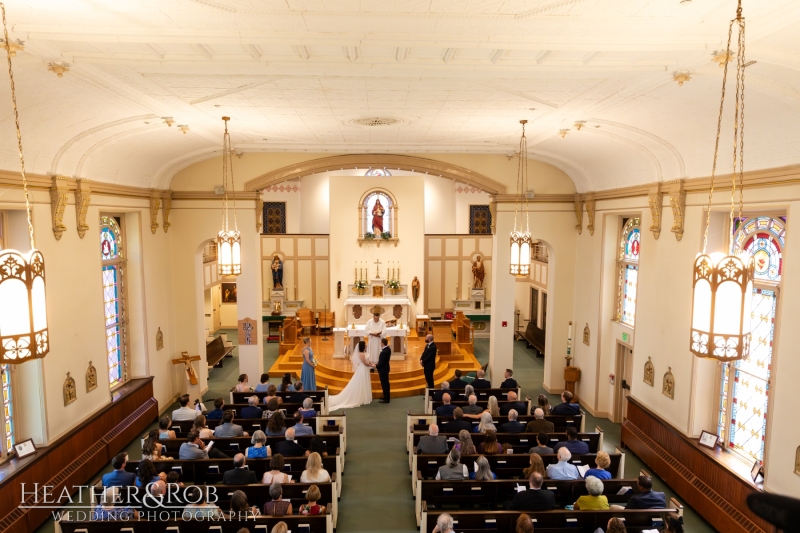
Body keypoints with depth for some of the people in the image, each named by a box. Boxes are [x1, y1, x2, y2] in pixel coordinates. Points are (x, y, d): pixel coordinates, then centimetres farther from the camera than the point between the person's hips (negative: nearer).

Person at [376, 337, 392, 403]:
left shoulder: (384, 352, -30)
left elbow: (381, 363, -25)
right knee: (386, 383, 19)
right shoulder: (388, 349, 1)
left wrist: (376, 366, -8)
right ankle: (387, 397, 31)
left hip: (383, 369, -10)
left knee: (384, 384, 1)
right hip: (385, 368, 10)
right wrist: (377, 365, 9)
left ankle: (386, 399, 11)